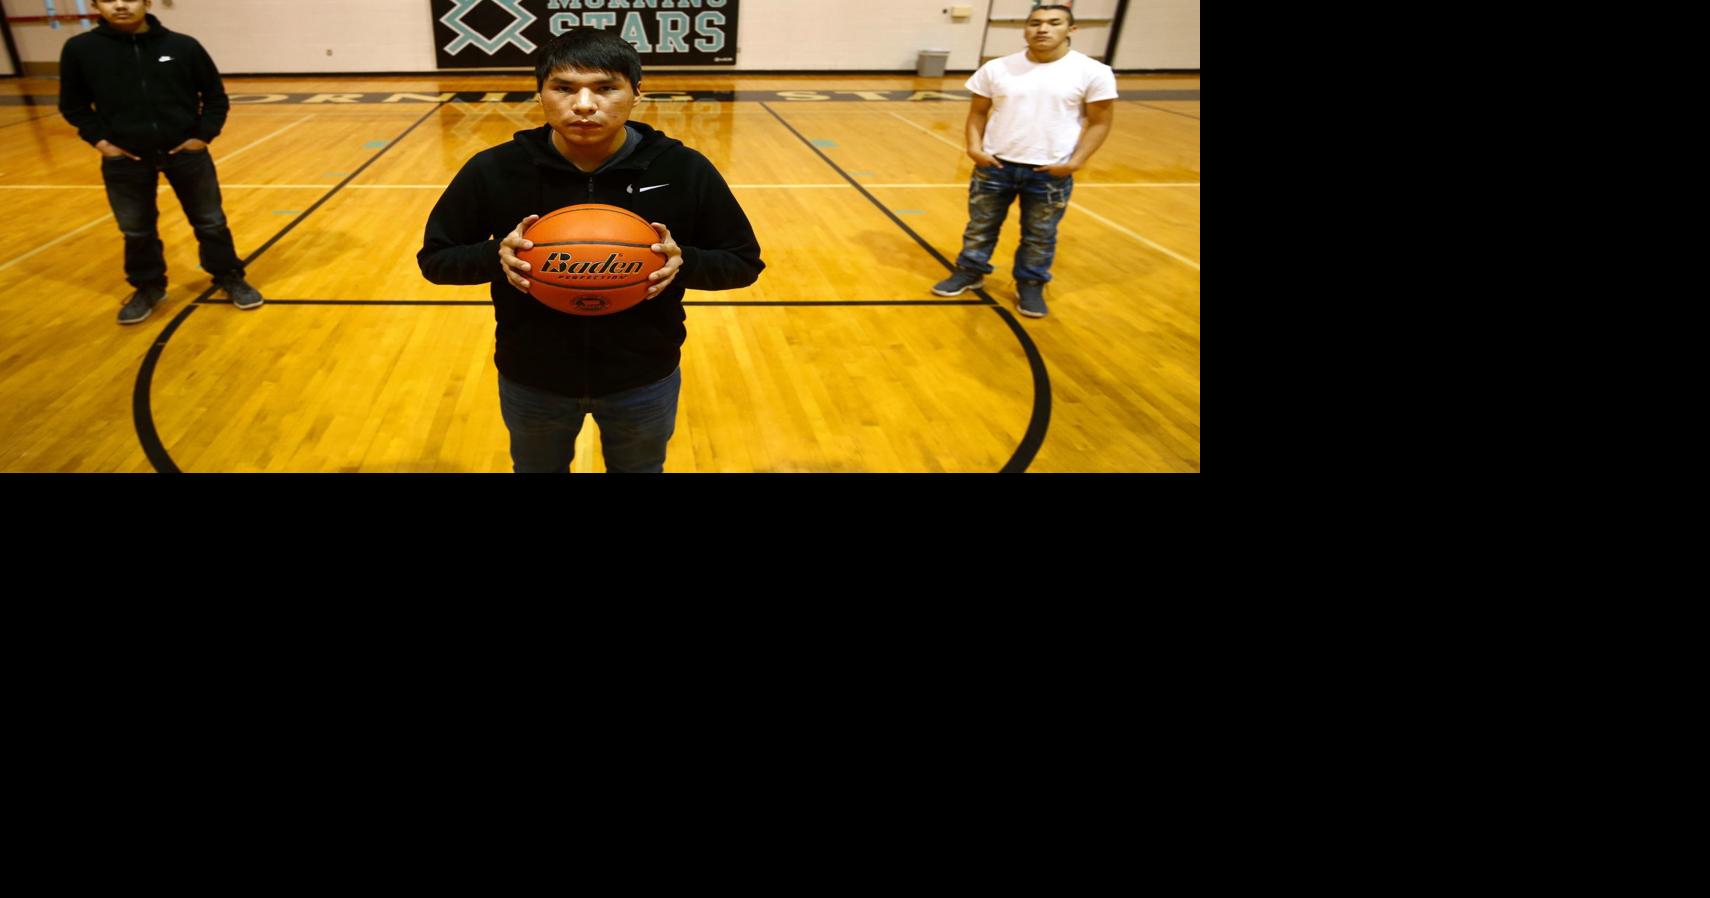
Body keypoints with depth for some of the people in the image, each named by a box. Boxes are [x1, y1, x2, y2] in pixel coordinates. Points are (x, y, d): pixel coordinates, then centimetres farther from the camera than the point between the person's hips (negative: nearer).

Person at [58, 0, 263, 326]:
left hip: (185, 152, -1)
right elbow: (73, 105, 7)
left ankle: (230, 278, 29)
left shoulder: (183, 46, -7)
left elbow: (215, 96, 3)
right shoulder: (80, 49, -4)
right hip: (124, 160, 1)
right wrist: (99, 140, -4)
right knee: (137, 231, 14)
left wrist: (204, 135, -4)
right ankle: (148, 287, 32)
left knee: (210, 222, 11)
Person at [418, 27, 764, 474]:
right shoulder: (493, 170, -13)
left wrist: (683, 262, -26)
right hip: (530, 380, 1)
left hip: (644, 381, 0)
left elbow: (744, 261, -5)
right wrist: (496, 257, -24)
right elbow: (435, 258, -2)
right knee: (536, 468, 26)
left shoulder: (685, 169, -15)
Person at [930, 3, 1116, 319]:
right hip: (995, 165, 2)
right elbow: (978, 112, 7)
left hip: (1051, 172, -2)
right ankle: (969, 272, 33)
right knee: (981, 225, 14)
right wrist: (974, 146, -8)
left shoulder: (1092, 72, -8)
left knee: (1040, 236, 10)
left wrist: (1075, 162, -13)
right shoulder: (997, 68, 0)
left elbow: (1099, 122, -4)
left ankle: (1031, 286, 27)